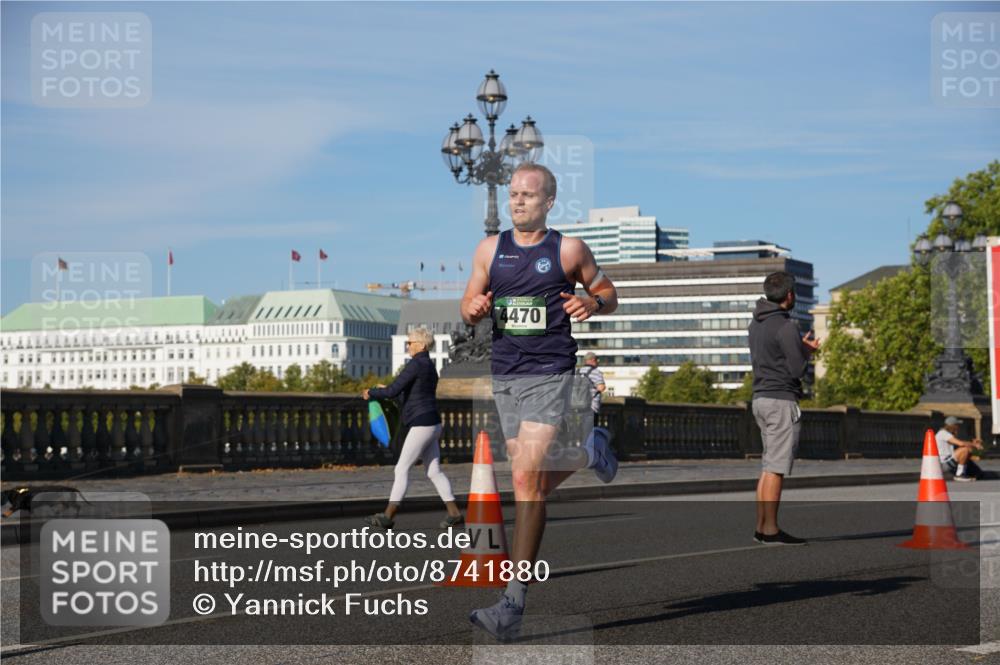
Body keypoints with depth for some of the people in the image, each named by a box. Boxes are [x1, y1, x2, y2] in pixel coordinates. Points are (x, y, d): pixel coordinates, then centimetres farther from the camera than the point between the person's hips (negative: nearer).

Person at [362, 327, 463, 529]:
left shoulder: (416, 364, -13)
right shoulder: (429, 365, 17)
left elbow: (393, 391, -16)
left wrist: (371, 393, 0)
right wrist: (384, 389, 27)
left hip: (422, 425, -10)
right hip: (432, 424, 10)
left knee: (402, 469, -5)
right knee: (434, 471, 10)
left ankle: (388, 516, -3)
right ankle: (454, 513, 7)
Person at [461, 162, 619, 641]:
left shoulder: (569, 250, -1)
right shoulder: (490, 249, 8)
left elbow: (608, 293, 9)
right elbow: (468, 308, 14)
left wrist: (592, 303, -13)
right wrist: (474, 309, -10)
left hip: (548, 373, -5)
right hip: (503, 373, 5)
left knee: (526, 478, -15)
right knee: (535, 476, 13)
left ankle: (513, 604, -13)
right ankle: (590, 454, 46)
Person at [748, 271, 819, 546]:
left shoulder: (756, 324, 13)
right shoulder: (785, 326, -14)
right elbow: (798, 369, -15)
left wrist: (801, 346, 17)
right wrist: (806, 350, 4)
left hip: (761, 398, 9)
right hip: (781, 400, -9)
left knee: (769, 466, 13)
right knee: (776, 467, -7)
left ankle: (761, 526, 14)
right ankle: (770, 530, -7)